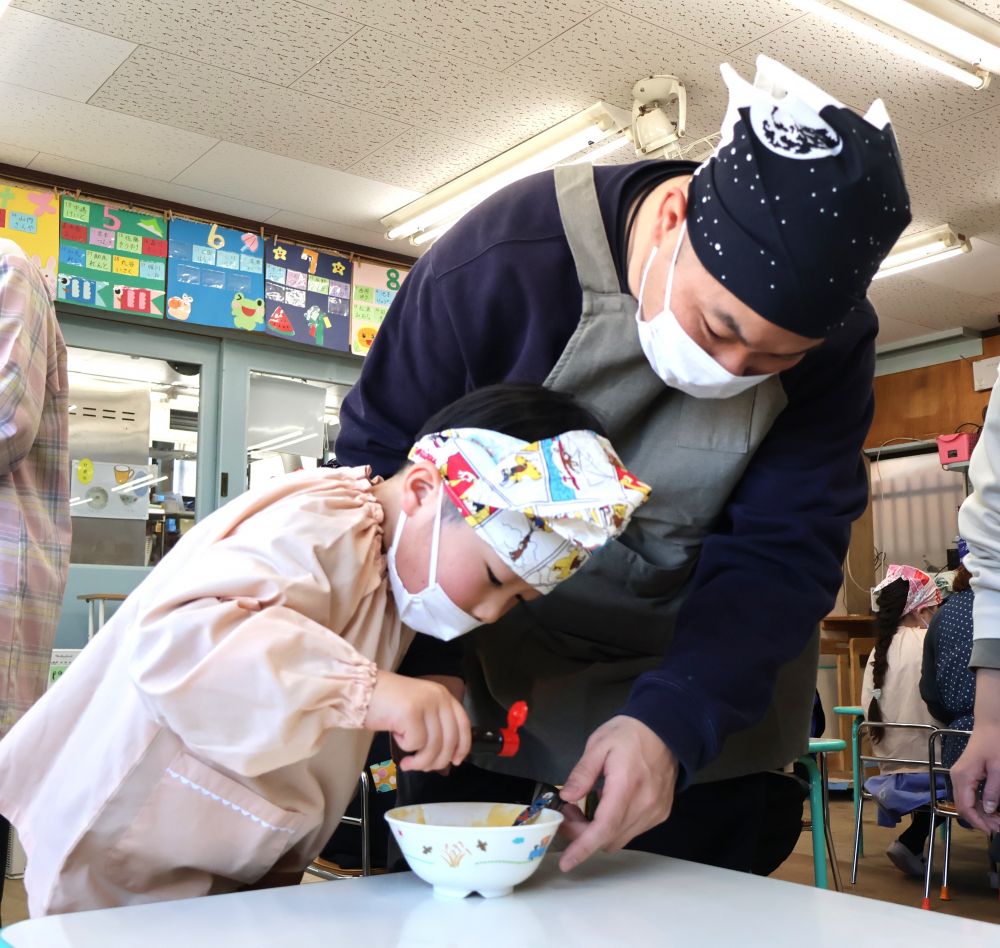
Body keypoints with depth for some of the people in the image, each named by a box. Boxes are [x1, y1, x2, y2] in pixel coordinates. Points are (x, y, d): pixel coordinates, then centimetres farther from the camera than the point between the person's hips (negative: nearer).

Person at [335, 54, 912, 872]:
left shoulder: (833, 339, -18)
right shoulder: (499, 260, -27)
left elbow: (782, 551, -20)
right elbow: (378, 460, -17)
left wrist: (673, 721, -35)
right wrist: (420, 661, -27)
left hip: (697, 687, 2)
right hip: (484, 676, -1)